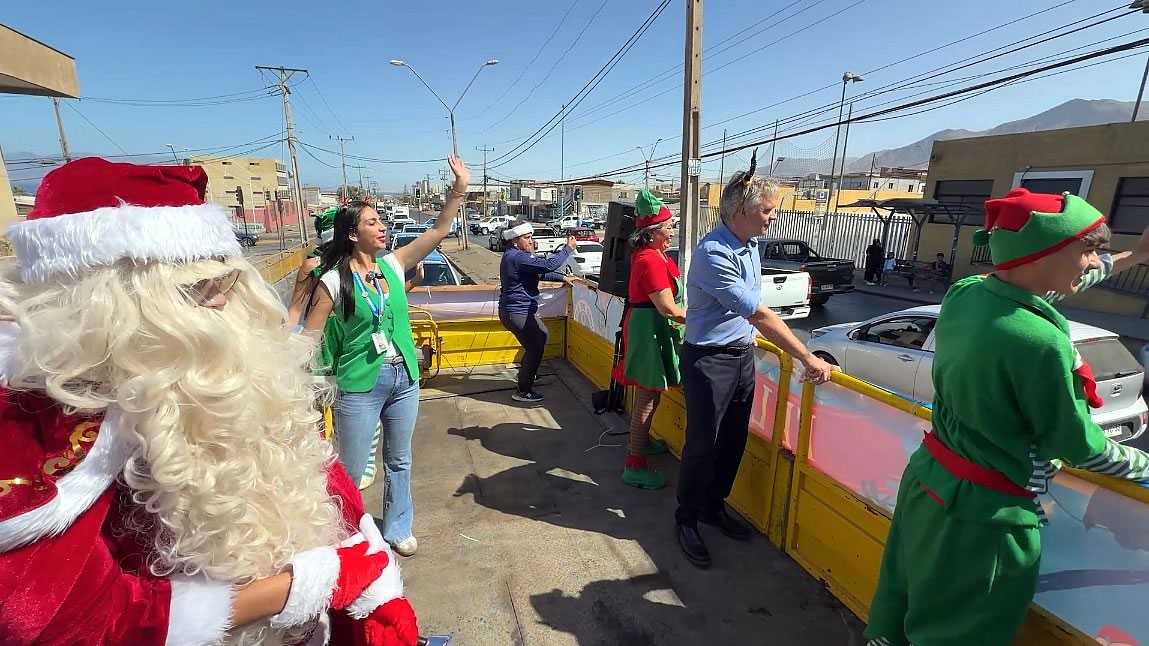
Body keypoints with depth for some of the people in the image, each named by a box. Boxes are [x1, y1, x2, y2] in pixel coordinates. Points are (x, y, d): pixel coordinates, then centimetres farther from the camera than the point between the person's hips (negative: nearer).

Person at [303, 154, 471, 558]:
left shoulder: (393, 265, 1)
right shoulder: (334, 280, -10)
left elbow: (439, 231, -2)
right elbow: (310, 336, -7)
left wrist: (459, 189, -10)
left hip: (404, 379, 5)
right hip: (360, 386, -4)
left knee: (399, 462, 20)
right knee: (351, 471, 11)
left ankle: (398, 529, 40)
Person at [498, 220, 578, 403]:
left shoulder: (515, 255, 12)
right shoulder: (516, 257, -23)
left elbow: (539, 272, 18)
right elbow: (548, 265, -28)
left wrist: (562, 278, 11)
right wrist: (568, 248, -17)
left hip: (522, 310, 11)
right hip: (516, 312, -11)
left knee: (543, 335, 26)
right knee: (535, 348, -3)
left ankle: (526, 375, 39)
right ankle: (523, 391, 9)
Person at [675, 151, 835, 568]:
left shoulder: (750, 244, 6)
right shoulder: (714, 252, -23)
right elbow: (759, 314, -24)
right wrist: (808, 358, -20)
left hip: (743, 355, 8)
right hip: (709, 360, -8)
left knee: (733, 441, 16)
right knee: (702, 445, 3)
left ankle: (713, 506, 36)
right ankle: (687, 520, 23)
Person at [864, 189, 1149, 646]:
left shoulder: (965, 294, -6)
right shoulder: (1042, 344, -27)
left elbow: (1032, 292, 17)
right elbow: (1079, 446, -11)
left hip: (928, 480, 7)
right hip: (986, 513, -7)